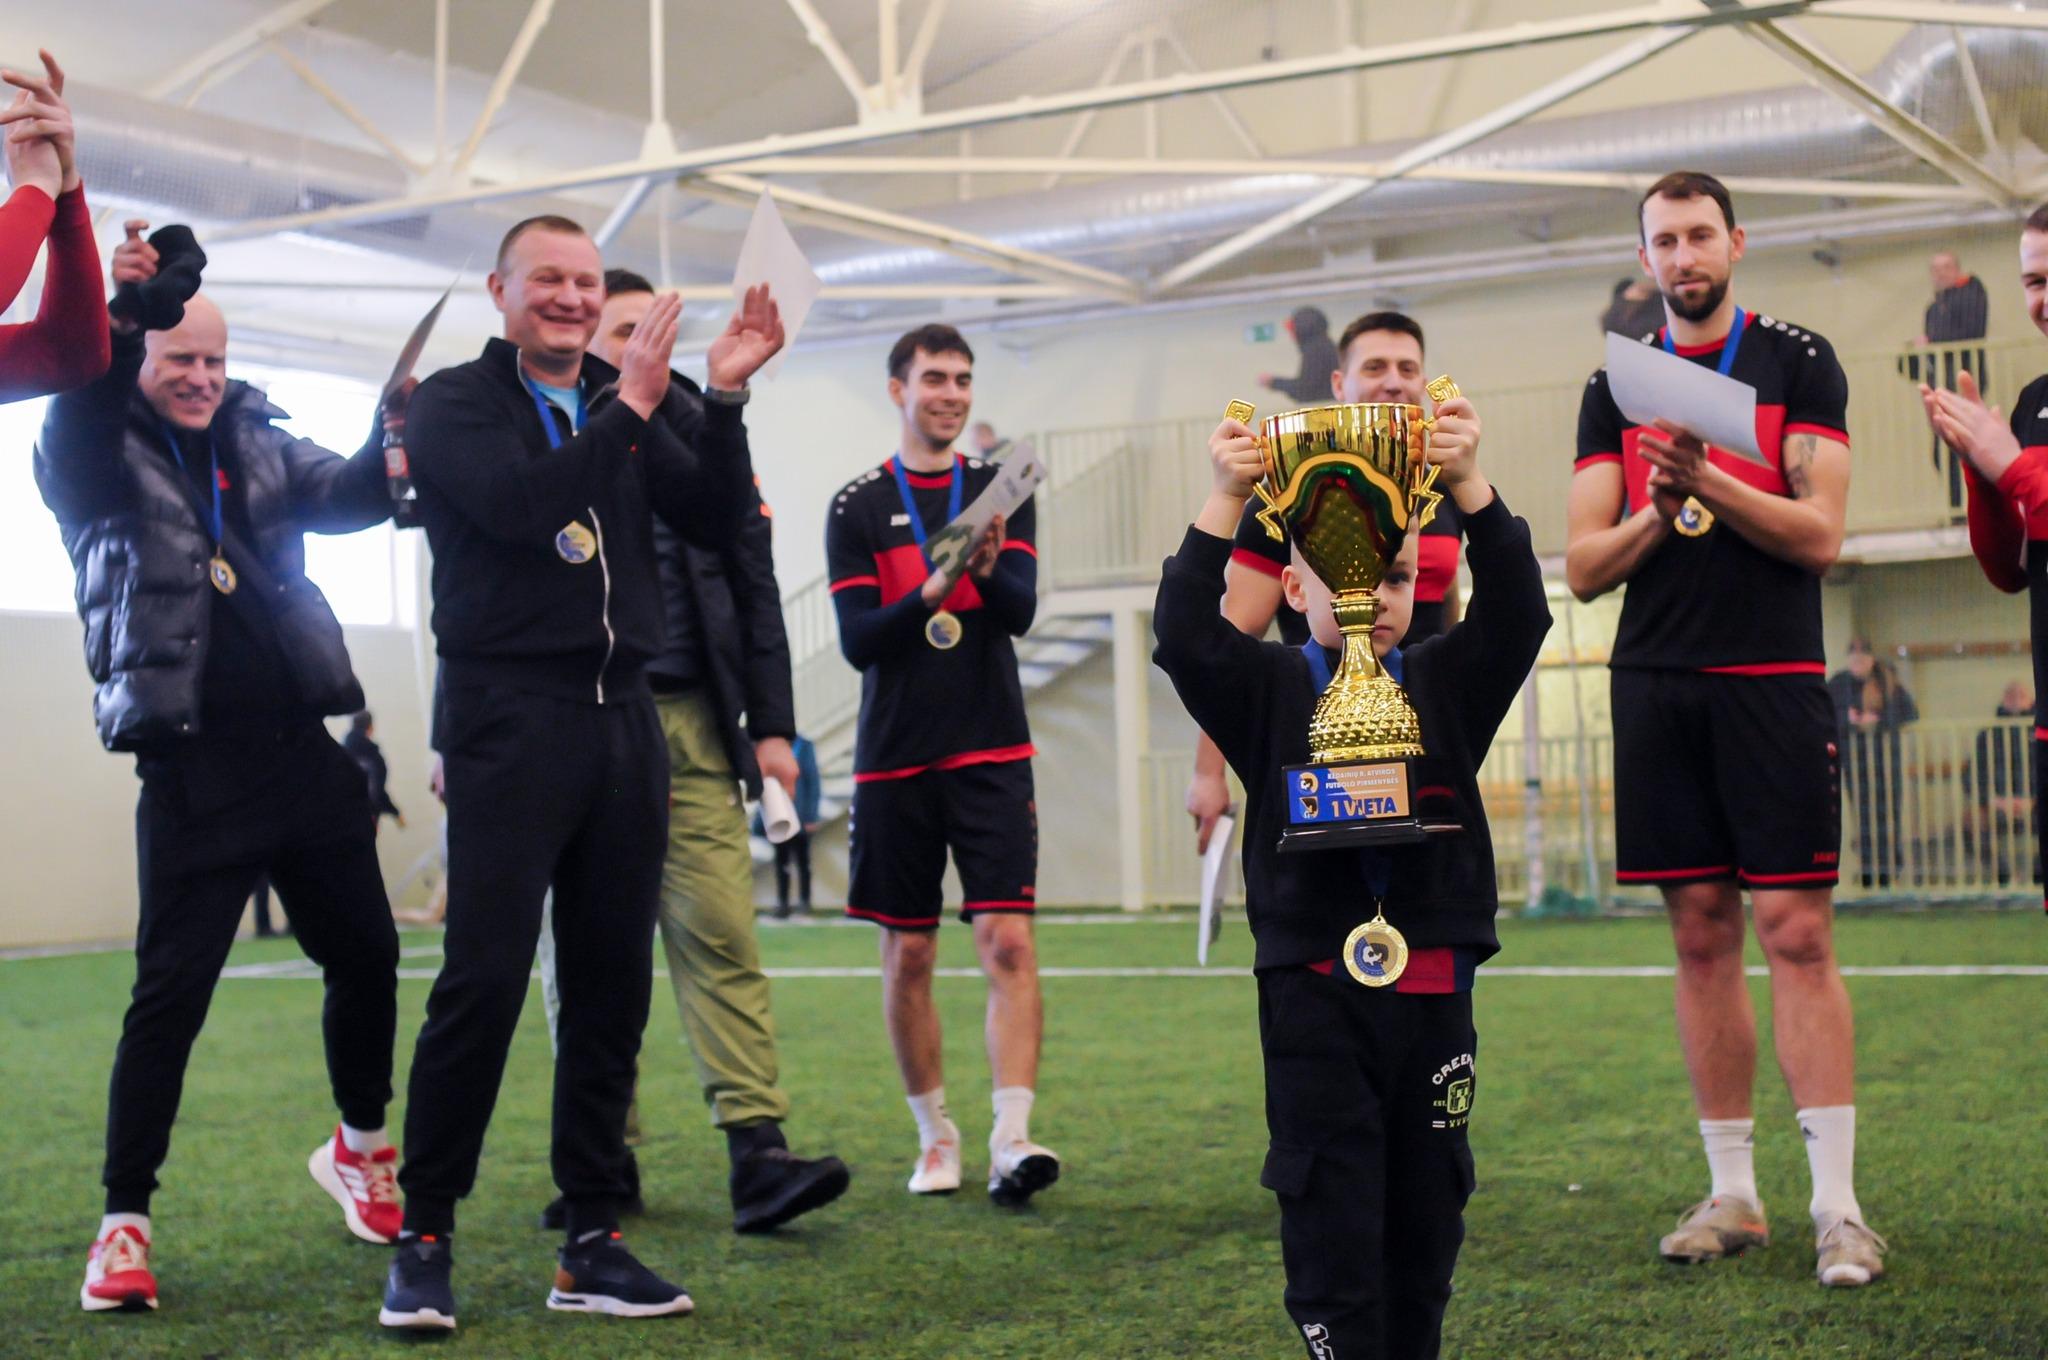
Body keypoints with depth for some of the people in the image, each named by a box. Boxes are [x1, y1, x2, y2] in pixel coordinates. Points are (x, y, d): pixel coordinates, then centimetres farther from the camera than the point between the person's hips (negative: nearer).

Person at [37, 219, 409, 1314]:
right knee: (169, 995, -5)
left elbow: (342, 496, 1)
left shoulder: (257, 441, 12)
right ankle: (124, 1224, 6)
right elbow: (72, 444, -22)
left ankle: (361, 1147, 34)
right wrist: (122, 312, -36)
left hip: (304, 752, 5)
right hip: (193, 773, -4)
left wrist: (395, 443, -22)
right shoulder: (105, 457, 0)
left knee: (365, 954, 12)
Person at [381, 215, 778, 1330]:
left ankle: (591, 1245, 12)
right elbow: (517, 505, -16)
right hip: (508, 721, -5)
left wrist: (724, 400, -5)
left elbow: (715, 522, 6)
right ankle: (422, 1241, 2)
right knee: (483, 979, -10)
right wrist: (629, 407, -15)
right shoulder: (453, 402, 2)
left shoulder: (631, 404, 16)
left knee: (612, 985, 5)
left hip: (623, 722, 5)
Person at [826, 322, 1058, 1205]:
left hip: (992, 754, 0)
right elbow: (857, 640, -5)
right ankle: (935, 1134, 21)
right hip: (894, 761, 0)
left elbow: (1022, 610, -6)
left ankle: (1012, 1140, -14)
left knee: (1008, 941, -11)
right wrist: (929, 595, -23)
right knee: (907, 954, 7)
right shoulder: (857, 508, 3)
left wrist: (989, 570, -28)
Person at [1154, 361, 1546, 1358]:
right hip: (1312, 991, -2)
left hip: (1433, 988, 3)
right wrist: (1226, 499, -20)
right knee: (1331, 1225, -2)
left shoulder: (1448, 684, 6)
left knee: (1427, 1218, 12)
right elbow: (1185, 638, -12)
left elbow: (1516, 614, -7)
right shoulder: (1272, 692, 2)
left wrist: (1469, 486, -19)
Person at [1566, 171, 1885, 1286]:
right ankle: (1732, 1195, 14)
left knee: (1796, 932, -7)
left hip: (1772, 682, -3)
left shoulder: (1799, 363, 4)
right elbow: (1583, 567, 8)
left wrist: (1709, 481, -18)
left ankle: (1837, 1205, -3)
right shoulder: (1615, 387, 13)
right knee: (1701, 934, 6)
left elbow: (1819, 535, -6)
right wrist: (1658, 515, -10)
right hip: (1656, 686, 3)